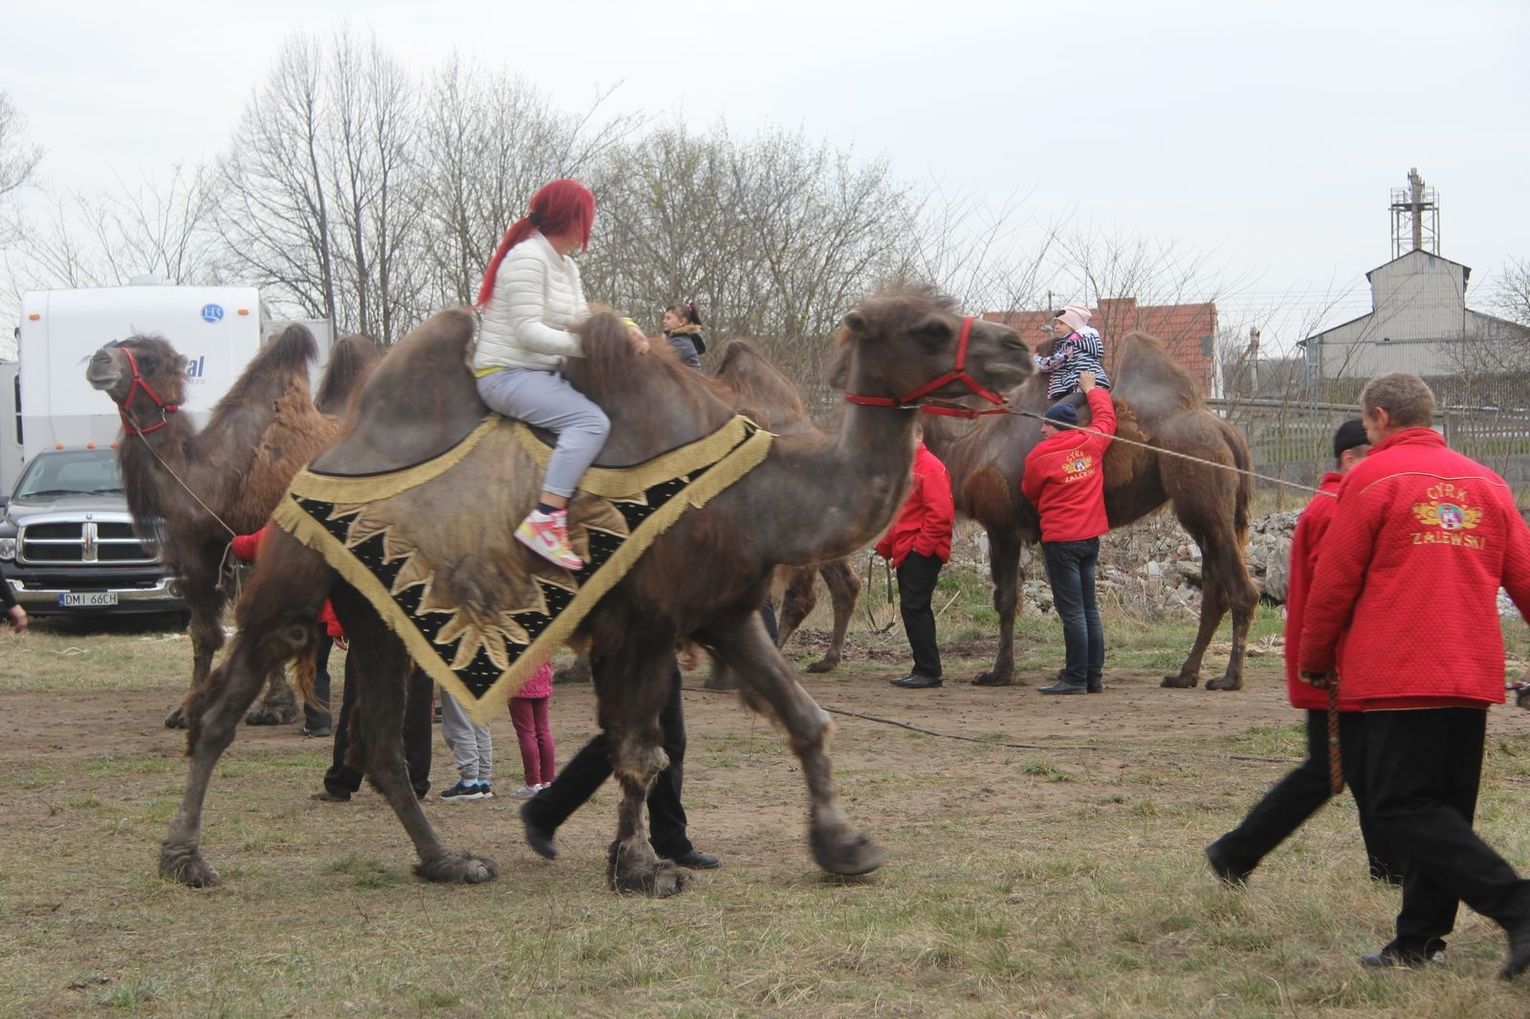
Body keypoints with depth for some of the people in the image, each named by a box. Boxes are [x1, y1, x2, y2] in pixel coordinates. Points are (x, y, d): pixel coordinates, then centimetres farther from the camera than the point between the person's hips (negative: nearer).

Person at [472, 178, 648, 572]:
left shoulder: (566, 266, 17)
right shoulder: (527, 257, -14)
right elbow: (528, 332, -21)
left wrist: (624, 329, -6)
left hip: (540, 375, 11)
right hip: (506, 374, -11)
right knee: (591, 421, -27)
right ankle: (545, 520, -38)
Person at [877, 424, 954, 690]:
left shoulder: (929, 467, -11)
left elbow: (939, 513, -19)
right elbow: (894, 512, 24)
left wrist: (921, 546, -18)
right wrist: (885, 544, 15)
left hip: (922, 553, -10)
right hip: (906, 552, 10)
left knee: (914, 607, -12)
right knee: (914, 609, 11)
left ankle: (928, 672, -9)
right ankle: (924, 670, 16)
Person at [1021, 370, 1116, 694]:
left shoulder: (1040, 457, -10)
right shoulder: (1092, 443, 3)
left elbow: (1029, 493, 6)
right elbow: (1106, 418, 23)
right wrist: (1092, 390, 38)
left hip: (1060, 540, -6)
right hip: (1090, 536, 6)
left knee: (1072, 612, -7)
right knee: (1089, 609, 11)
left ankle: (1076, 678, -7)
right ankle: (1094, 676, 13)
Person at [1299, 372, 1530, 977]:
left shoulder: (1373, 478, -3)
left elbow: (1333, 583, -3)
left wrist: (1316, 662, 11)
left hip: (1399, 677, -6)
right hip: (1473, 677, 6)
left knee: (1400, 808, -6)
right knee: (1443, 810, 13)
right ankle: (1419, 941, 14)